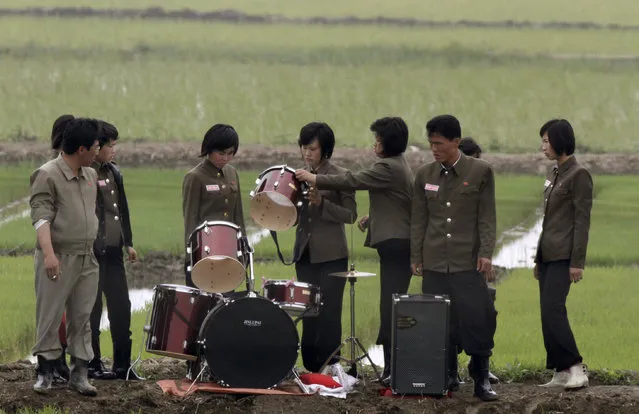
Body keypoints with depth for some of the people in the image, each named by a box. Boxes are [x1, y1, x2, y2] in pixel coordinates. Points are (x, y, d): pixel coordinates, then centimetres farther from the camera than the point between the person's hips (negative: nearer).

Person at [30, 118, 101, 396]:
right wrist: (48, 253, -28)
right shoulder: (47, 175, -10)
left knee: (82, 318, 6)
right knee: (49, 316, -1)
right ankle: (45, 371, 6)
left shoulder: (91, 176, 13)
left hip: (87, 260, 6)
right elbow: (41, 217, -17)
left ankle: (79, 373, 9)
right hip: (58, 259, -6)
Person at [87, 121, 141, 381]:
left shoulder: (114, 172, 13)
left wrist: (128, 243, 18)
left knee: (121, 306, 7)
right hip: (92, 250, -8)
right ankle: (92, 365, 7)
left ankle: (122, 365, 12)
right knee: (92, 308, -1)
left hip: (113, 249, 8)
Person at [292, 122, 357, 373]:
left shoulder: (340, 176, -4)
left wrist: (322, 203, -20)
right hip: (305, 254, 5)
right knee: (309, 313, 7)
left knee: (328, 314, -5)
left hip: (331, 256, -5)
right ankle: (310, 368, 12)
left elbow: (350, 215, -8)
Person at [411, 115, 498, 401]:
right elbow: (419, 219, 13)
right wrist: (415, 257, 9)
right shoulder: (424, 175, 9)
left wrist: (485, 253, -8)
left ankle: (481, 379, 1)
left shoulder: (480, 172, 0)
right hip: (434, 263, 3)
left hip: (467, 261, -3)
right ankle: (448, 376, 12)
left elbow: (487, 217, -1)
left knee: (475, 319, -6)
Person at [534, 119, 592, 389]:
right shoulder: (555, 174, 17)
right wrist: (538, 258, 21)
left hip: (563, 256, -9)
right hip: (547, 254, 9)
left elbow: (582, 220, -14)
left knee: (552, 309, -19)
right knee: (549, 314, 5)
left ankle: (576, 368, -17)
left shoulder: (578, 175, -9)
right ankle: (561, 372, 6)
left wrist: (577, 263, -18)